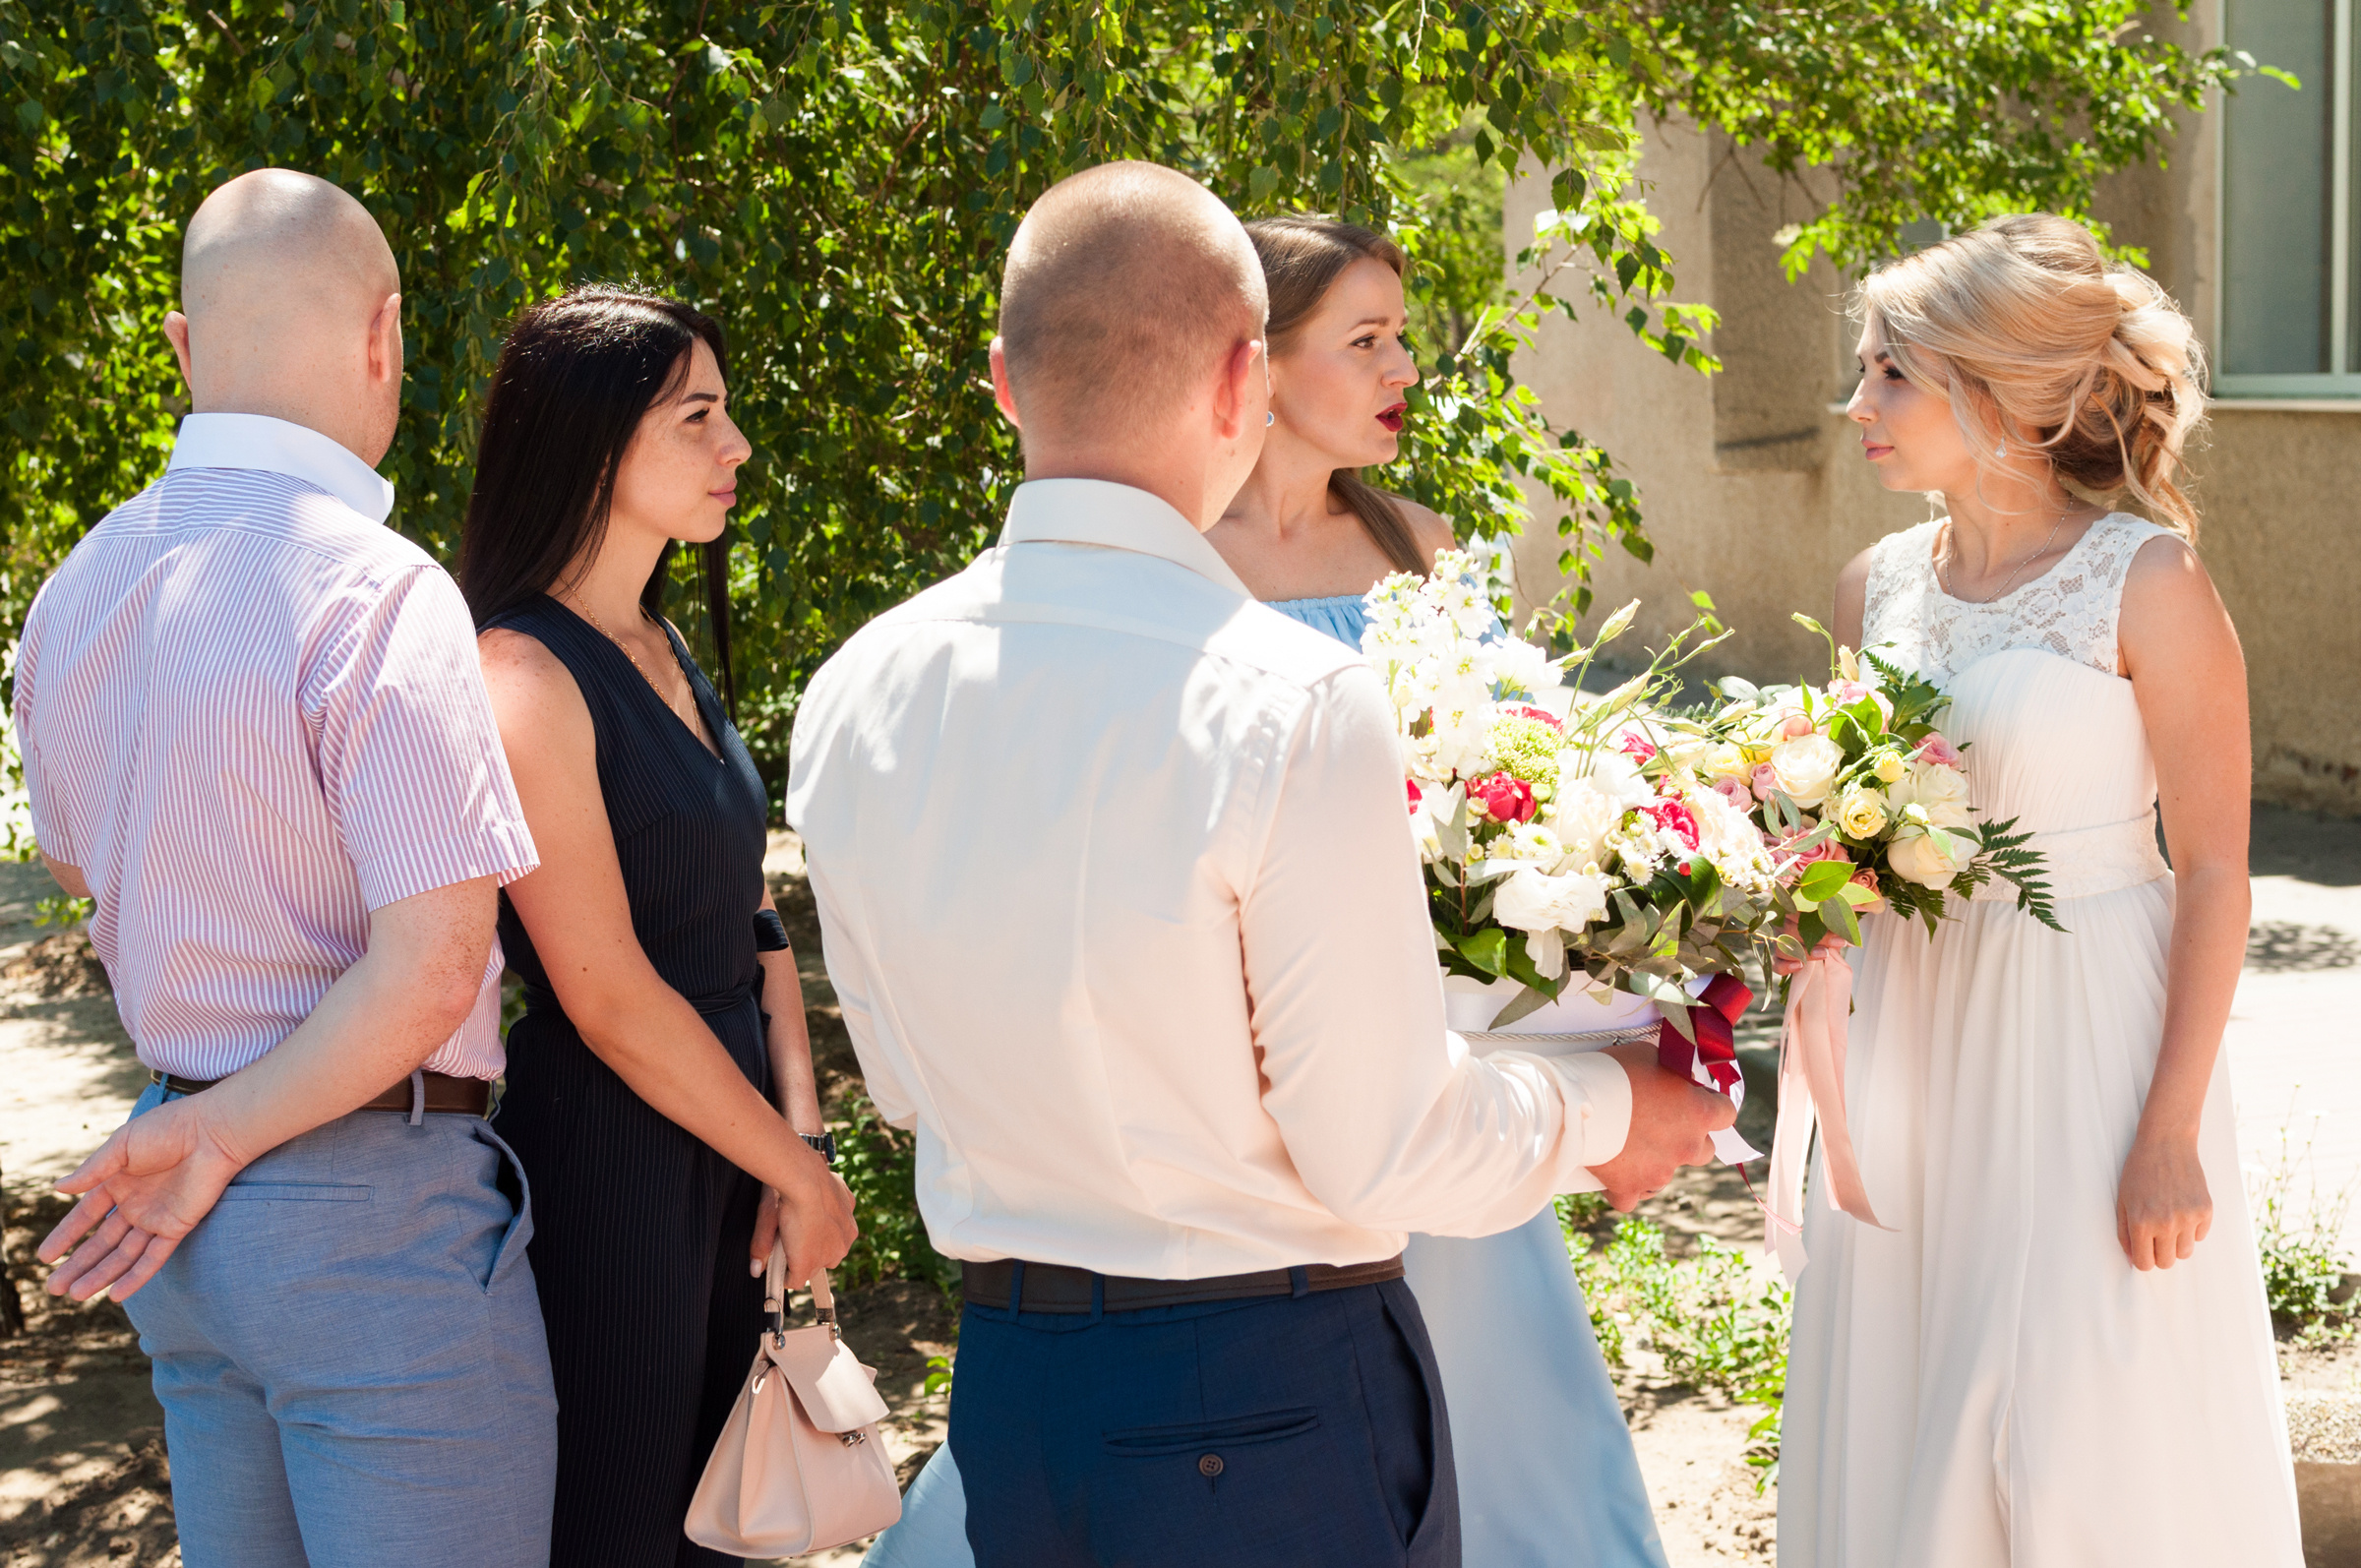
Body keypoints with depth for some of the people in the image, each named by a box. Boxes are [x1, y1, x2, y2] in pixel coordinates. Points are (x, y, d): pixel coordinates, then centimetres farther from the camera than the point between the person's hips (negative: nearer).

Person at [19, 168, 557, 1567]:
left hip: (180, 1221, 8)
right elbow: (430, 967, -24)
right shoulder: (374, 591, -19)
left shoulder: (76, 595, 6)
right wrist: (223, 1138, -13)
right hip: (372, 1213, -8)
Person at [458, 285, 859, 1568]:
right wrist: (801, 1171, -12)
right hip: (607, 1161, -9)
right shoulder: (523, 671, -18)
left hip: (727, 1136, 9)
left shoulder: (665, 653, 11)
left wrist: (800, 1140, -1)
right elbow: (609, 999, -20)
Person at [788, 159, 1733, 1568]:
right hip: (1278, 1411, -5)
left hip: (1009, 1397, 6)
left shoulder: (857, 699, -3)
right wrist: (1601, 1109, 0)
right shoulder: (1295, 707, -22)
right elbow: (1380, 1157, -17)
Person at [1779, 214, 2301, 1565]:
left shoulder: (2146, 582, -11)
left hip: (2084, 1040, -6)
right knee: (1896, 1440, 11)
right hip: (1917, 1047, 6)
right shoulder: (1878, 586, 6)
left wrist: (2172, 1132, -15)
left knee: (2085, 1450, 2)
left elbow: (2216, 868, -12)